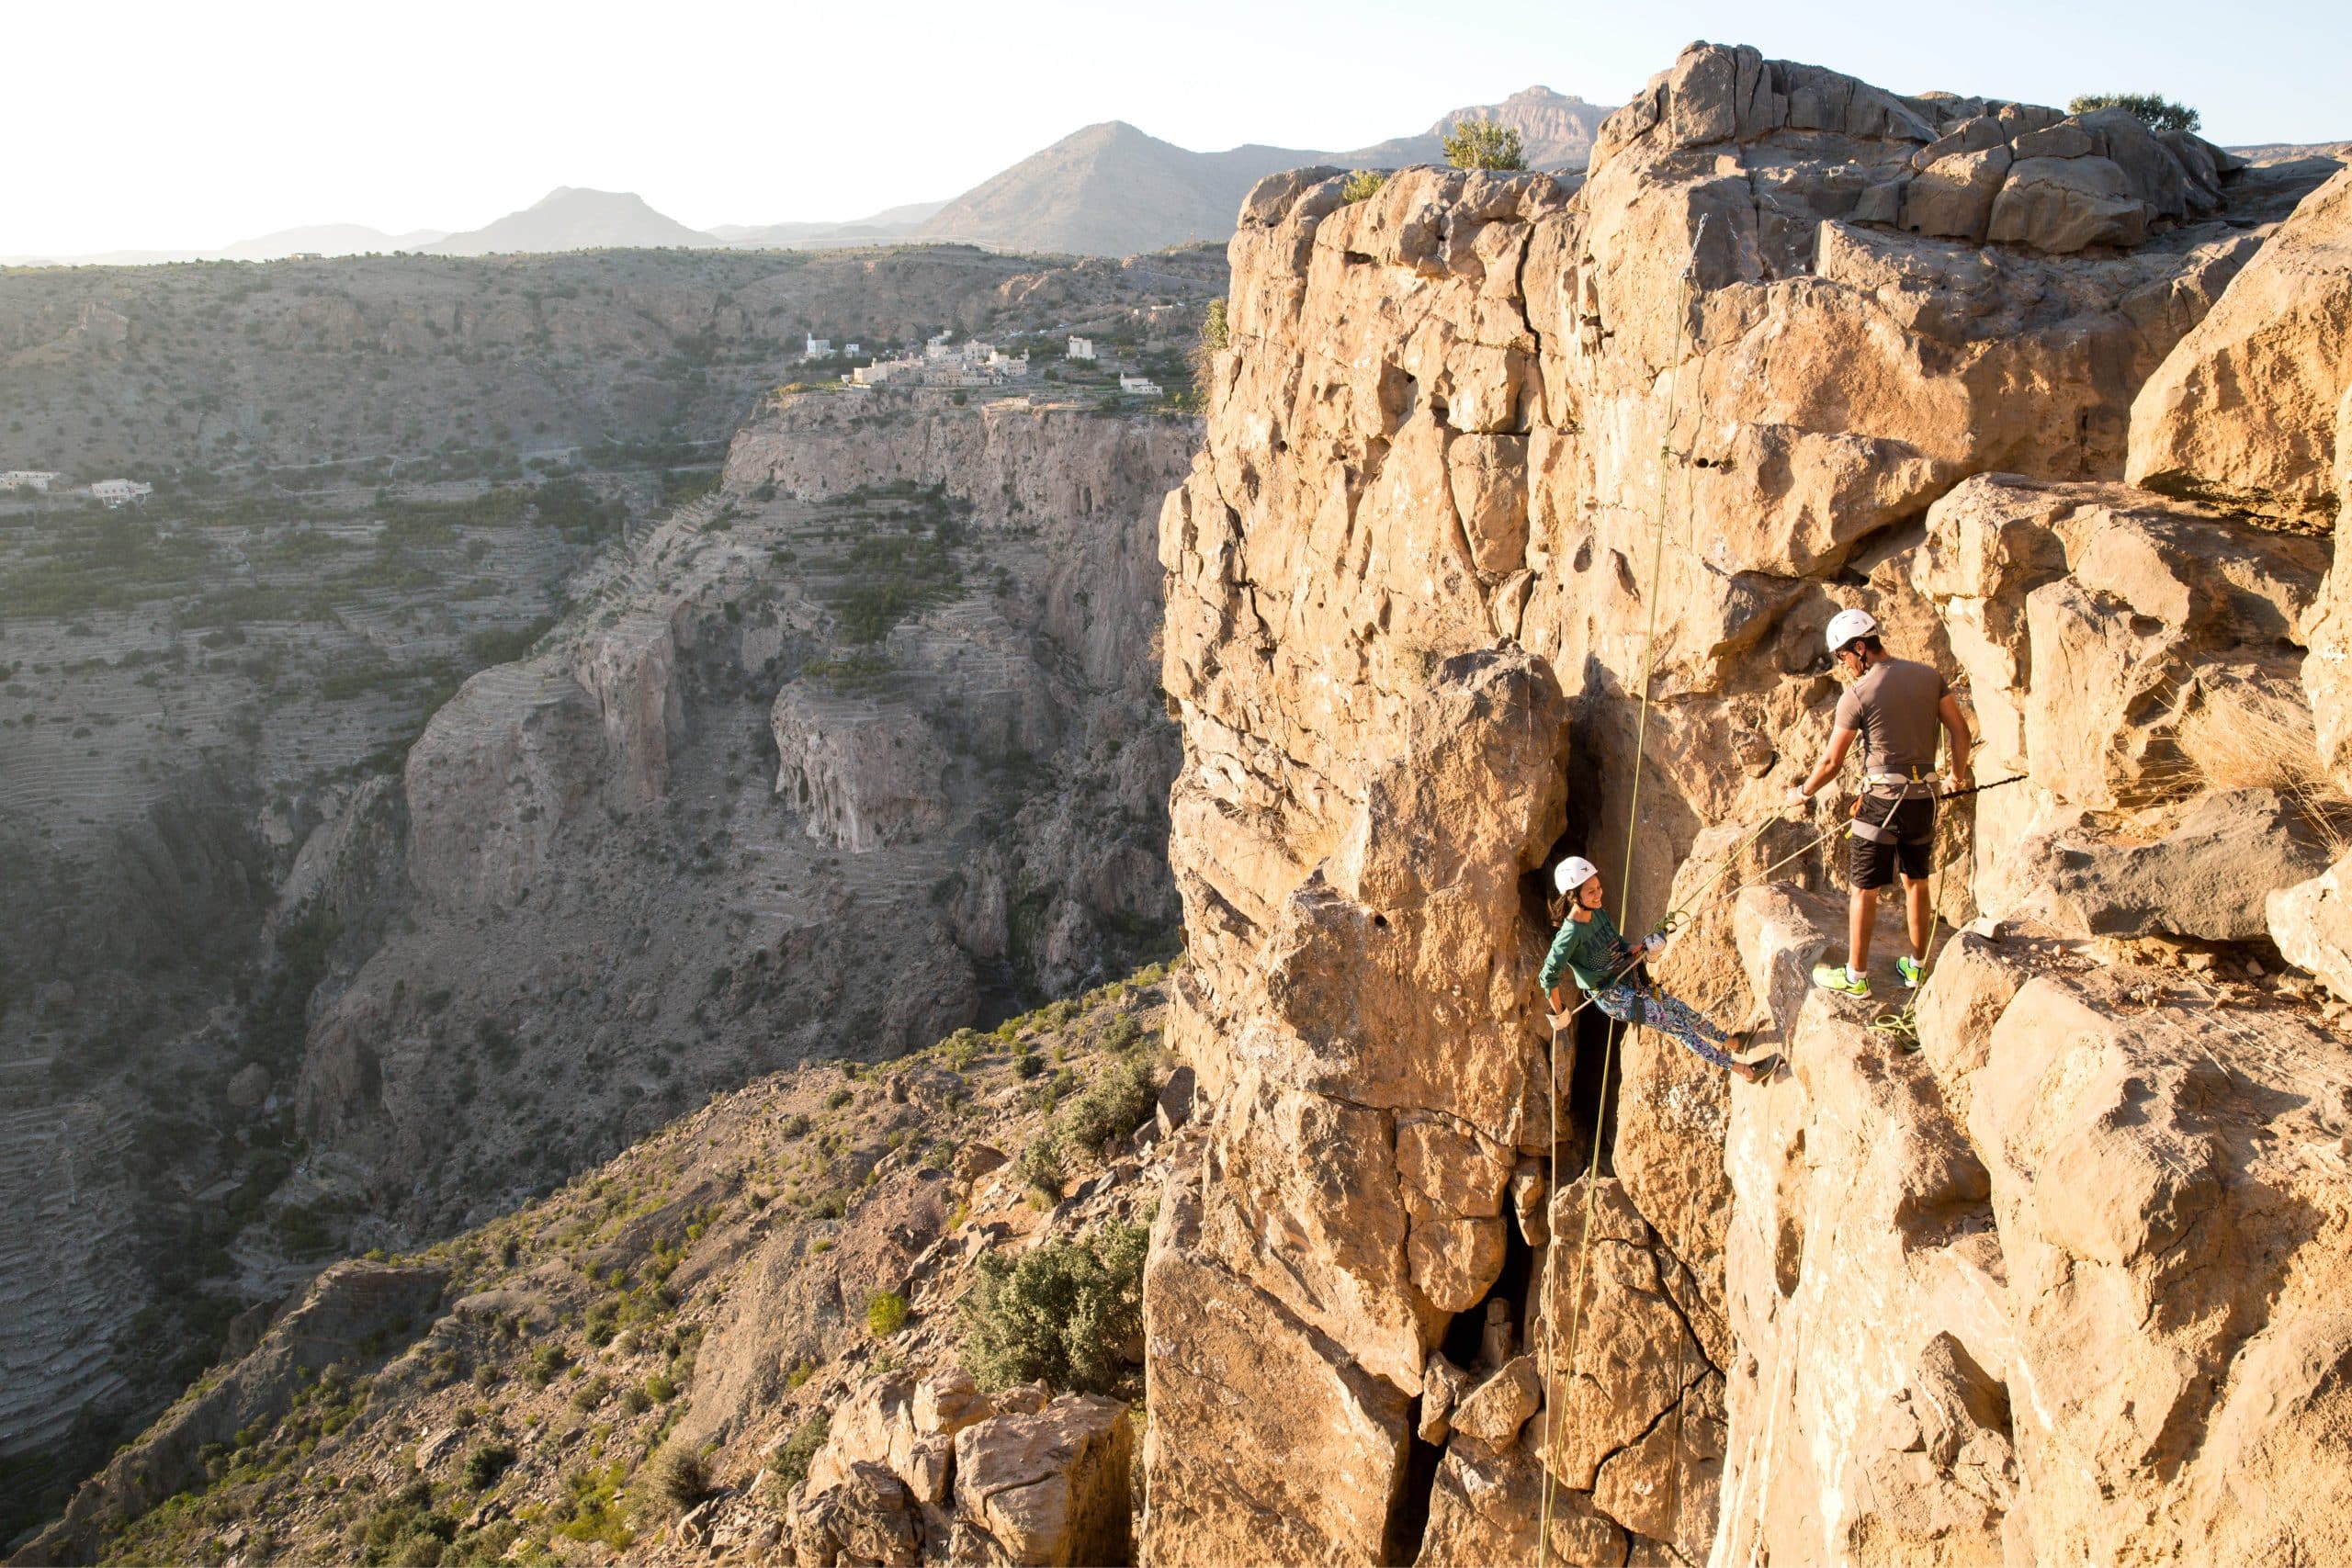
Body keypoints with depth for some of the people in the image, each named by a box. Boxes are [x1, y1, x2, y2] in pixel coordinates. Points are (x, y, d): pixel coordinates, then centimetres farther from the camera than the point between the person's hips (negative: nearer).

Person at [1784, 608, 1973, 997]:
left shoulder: (1857, 694, -11)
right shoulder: (1929, 676, 3)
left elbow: (1832, 762, -7)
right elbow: (1960, 731, 6)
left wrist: (1802, 794, 8)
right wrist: (1958, 775, 22)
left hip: (1882, 797, -6)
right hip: (1925, 796, 6)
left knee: (1864, 890, 4)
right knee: (1916, 882, 19)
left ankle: (1855, 976, 11)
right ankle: (1917, 966, 29)